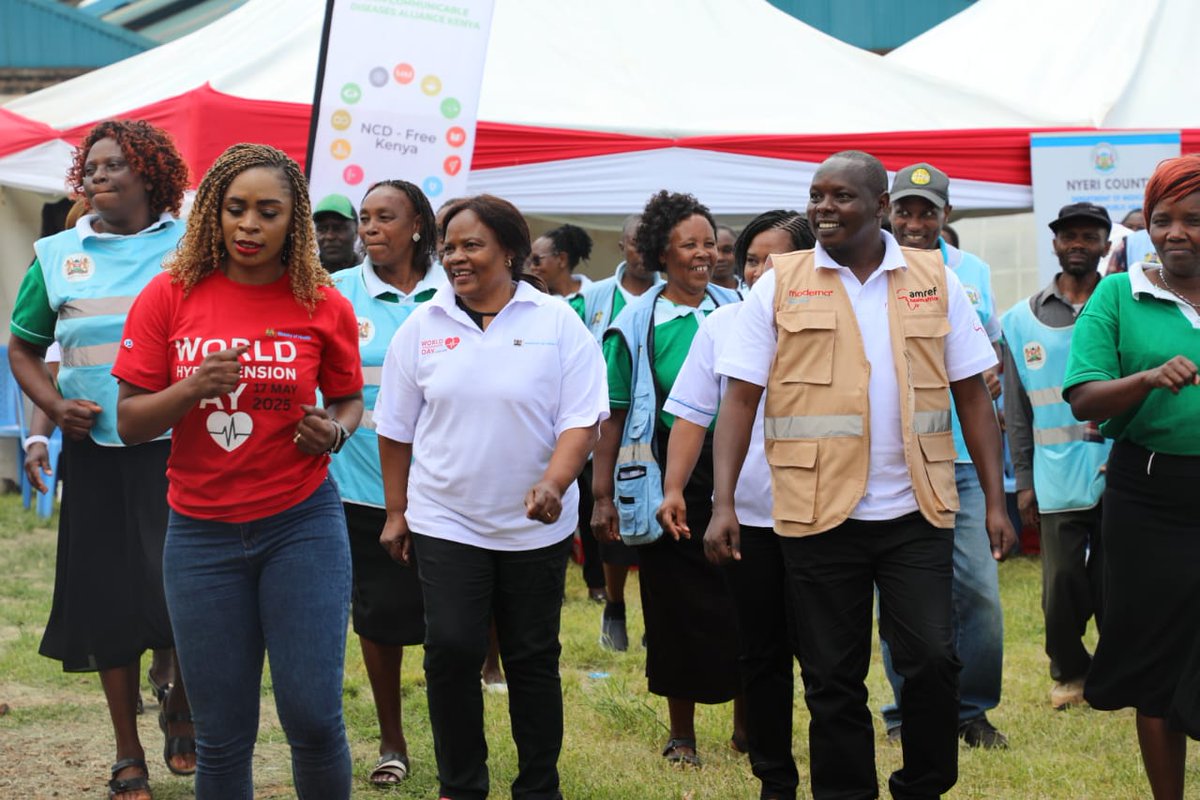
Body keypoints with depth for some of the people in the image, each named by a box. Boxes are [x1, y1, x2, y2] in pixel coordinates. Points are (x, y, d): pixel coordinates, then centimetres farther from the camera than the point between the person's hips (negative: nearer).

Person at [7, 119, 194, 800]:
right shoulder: (58, 256, 10)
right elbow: (23, 349, 17)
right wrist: (54, 406, -1)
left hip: (180, 447, -2)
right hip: (96, 452, 2)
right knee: (109, 602, 5)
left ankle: (181, 707, 21)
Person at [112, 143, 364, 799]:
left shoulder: (323, 305, -1)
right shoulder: (169, 296, -1)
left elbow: (349, 401, 13)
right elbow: (129, 422, -2)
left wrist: (333, 432, -10)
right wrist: (195, 388, -20)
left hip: (302, 523, 0)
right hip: (201, 532, 1)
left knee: (312, 717, -6)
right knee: (222, 737, 4)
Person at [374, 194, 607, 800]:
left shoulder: (557, 323, -4)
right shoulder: (422, 327, 2)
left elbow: (582, 419, -8)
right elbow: (396, 429, 9)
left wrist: (553, 483, -24)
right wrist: (396, 511, 9)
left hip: (535, 525, -1)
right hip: (445, 522, 1)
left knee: (533, 659, 8)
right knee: (451, 650, -8)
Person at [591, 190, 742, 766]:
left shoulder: (735, 312, 6)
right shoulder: (637, 324, -2)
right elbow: (613, 415, -2)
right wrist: (602, 495, -6)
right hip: (669, 479, -2)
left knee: (742, 599, 3)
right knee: (677, 606, 5)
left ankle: (746, 724, 19)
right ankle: (682, 732, 19)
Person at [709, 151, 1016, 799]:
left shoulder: (936, 281, 5)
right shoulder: (779, 285, 2)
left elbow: (972, 395, 7)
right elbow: (740, 398, -1)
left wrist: (995, 499, 2)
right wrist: (722, 503, -10)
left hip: (915, 511, 1)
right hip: (818, 514, 0)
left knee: (932, 660, -4)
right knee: (832, 679, 6)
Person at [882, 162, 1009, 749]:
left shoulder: (972, 273, 10)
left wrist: (992, 377, 1)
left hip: (960, 457, 3)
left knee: (978, 587, -2)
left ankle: (973, 711, 13)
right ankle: (905, 712, 16)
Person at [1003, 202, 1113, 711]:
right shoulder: (1022, 320, 9)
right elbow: (1017, 409, 10)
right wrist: (1023, 480, 7)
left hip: (1119, 473, -1)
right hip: (1057, 477, 1)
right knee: (1062, 588, 3)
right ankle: (1069, 672, 24)